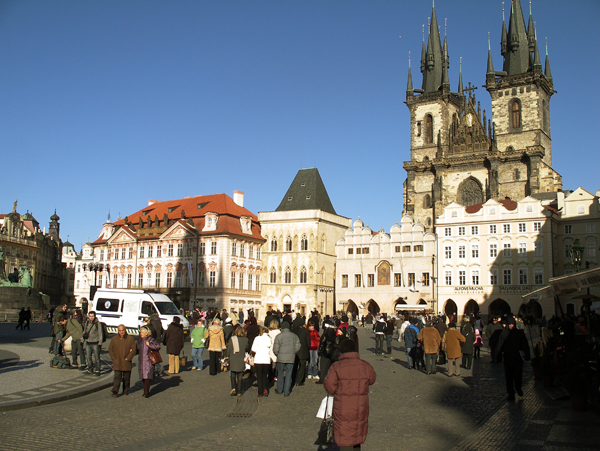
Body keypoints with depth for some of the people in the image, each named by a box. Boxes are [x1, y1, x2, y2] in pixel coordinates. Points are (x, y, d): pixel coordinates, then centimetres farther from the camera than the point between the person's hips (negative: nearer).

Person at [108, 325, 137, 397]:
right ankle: (115, 391, -15)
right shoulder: (114, 339, 6)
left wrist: (128, 358, -10)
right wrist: (114, 358, -3)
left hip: (126, 363, 0)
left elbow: (133, 350, -3)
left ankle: (126, 391, 22)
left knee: (126, 378, 9)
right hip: (117, 363, 0)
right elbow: (110, 349, 9)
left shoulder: (131, 339, -1)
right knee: (117, 377, -10)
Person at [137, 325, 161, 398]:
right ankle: (145, 391, 19)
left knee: (147, 376, -9)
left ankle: (146, 392, -4)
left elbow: (158, 346, -15)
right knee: (143, 377, 9)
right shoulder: (139, 340, 12)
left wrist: (149, 345, -19)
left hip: (148, 361, -6)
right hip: (141, 361, 6)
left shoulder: (150, 339, -8)